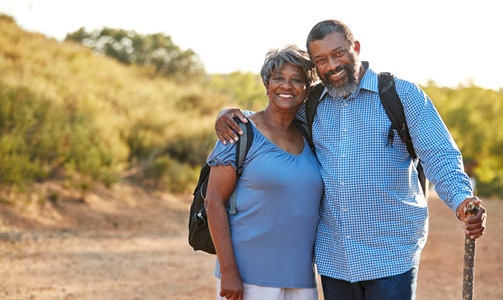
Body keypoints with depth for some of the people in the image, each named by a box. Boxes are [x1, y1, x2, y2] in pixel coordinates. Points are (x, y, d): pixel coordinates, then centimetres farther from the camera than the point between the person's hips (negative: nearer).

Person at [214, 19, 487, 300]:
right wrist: (230, 115, 1)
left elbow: (439, 156, -9)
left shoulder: (403, 95, -2)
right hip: (332, 256, 4)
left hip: (391, 254, -4)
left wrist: (461, 199, -29)